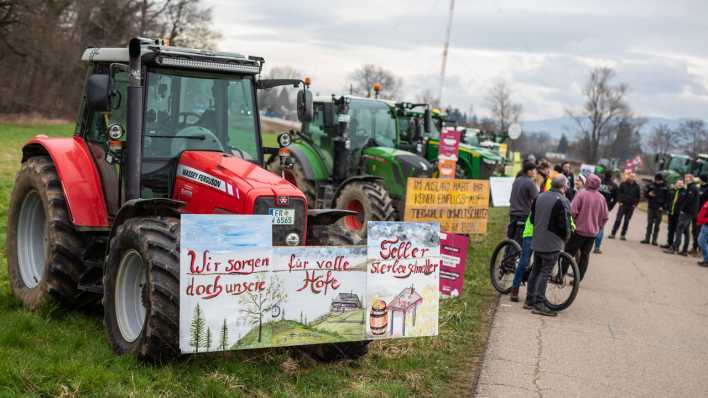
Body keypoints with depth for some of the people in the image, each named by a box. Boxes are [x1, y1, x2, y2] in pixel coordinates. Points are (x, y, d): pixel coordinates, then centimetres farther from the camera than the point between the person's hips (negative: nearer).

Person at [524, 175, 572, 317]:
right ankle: (539, 304, -5)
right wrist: (566, 237, 1)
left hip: (537, 241, 7)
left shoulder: (539, 197, 7)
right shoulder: (562, 201, -15)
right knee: (545, 272, -5)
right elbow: (564, 224, -16)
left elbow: (532, 218, 14)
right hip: (553, 243, -7)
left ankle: (529, 300, 20)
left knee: (535, 270, 15)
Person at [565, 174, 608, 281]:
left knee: (569, 253, 5)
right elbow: (605, 217, 8)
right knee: (585, 256, 13)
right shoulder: (602, 198, 2)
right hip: (593, 232, 4)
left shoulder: (582, 194, -14)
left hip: (579, 230, -4)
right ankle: (578, 279, 14)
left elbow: (572, 211, -19)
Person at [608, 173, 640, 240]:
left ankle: (623, 235, 12)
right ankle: (613, 233, 0)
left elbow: (638, 196, 11)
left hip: (631, 206, 2)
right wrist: (620, 201, -7)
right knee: (618, 219, -4)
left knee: (626, 221, 6)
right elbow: (618, 193, 2)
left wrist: (635, 204, 1)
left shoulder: (636, 186, 4)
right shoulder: (623, 184, -1)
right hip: (623, 204, -2)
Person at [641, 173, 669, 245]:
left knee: (657, 225, -1)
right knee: (649, 224, 6)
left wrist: (663, 207, -10)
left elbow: (667, 199, 0)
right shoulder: (651, 186, 3)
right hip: (651, 207, 2)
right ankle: (647, 239, 9)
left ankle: (654, 240, 2)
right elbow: (645, 194, 8)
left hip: (659, 209, -2)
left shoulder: (665, 188, -1)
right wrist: (649, 194, -13)